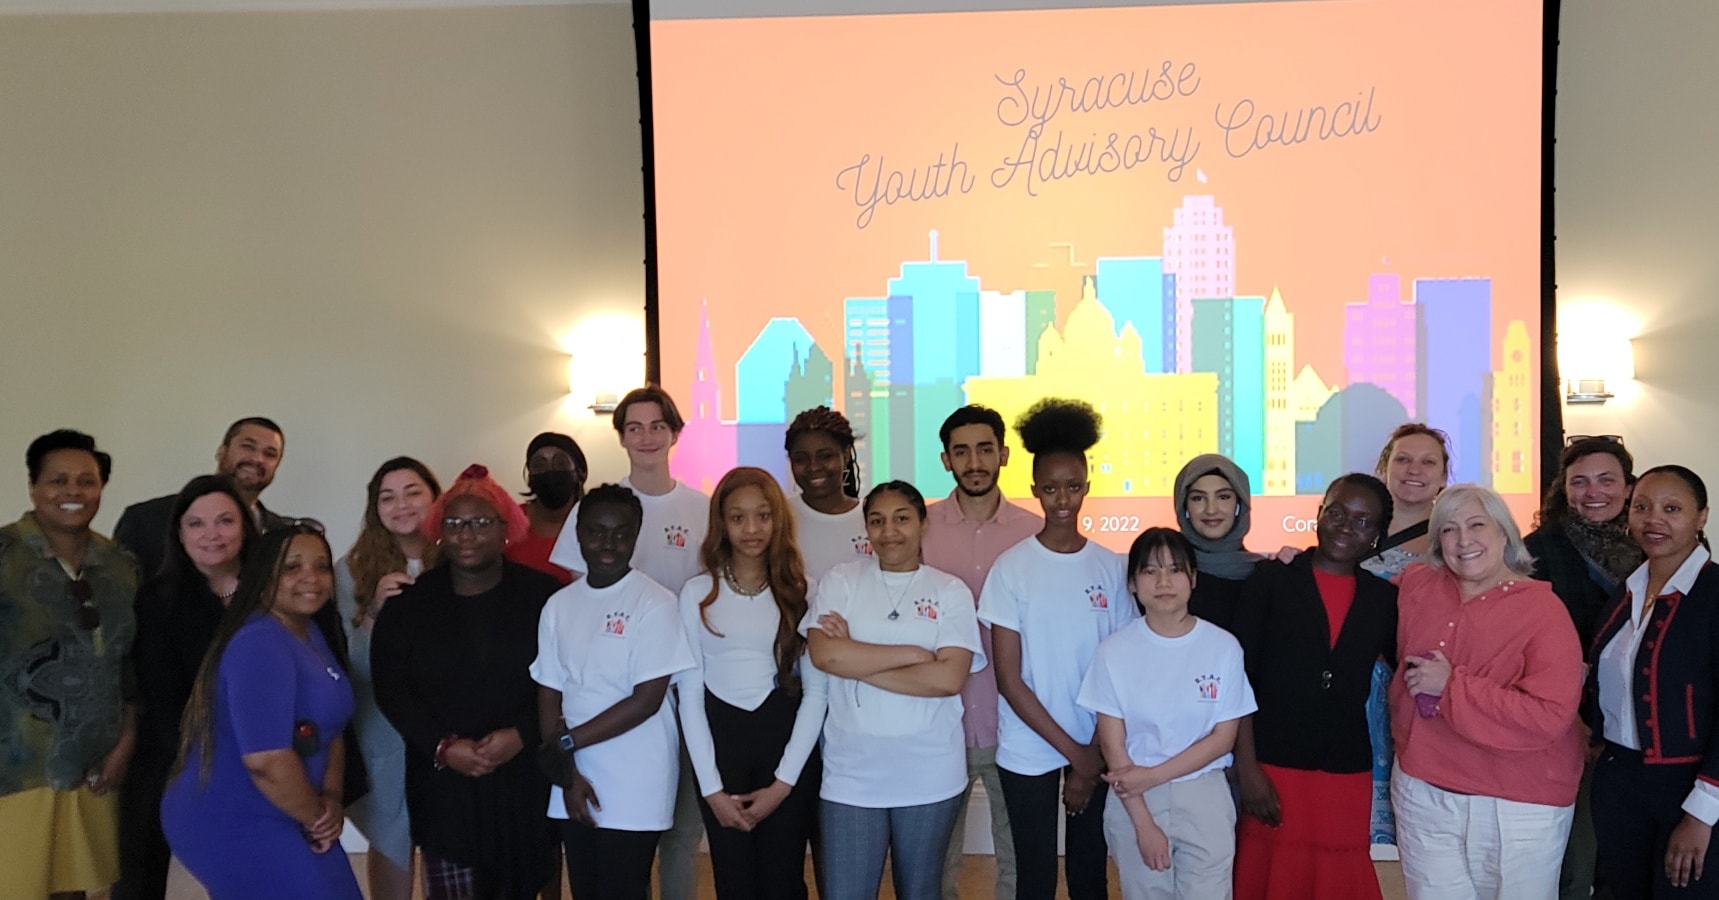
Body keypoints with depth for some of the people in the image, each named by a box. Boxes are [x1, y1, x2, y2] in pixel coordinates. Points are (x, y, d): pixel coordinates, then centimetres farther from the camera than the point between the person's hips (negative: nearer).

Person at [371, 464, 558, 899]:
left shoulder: (542, 594, -1)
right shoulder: (409, 603, 5)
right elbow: (390, 689, 1)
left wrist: (522, 735, -15)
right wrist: (441, 746, -11)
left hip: (524, 779, 0)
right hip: (444, 784, 1)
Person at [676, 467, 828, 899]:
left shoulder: (800, 591, 0)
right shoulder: (697, 593, 0)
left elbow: (816, 691, -1)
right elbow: (689, 692, 0)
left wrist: (784, 781, -8)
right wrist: (712, 787, -6)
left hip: (788, 744, 0)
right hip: (721, 744, 0)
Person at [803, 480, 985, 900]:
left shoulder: (950, 591, 0)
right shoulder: (840, 581, 2)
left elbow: (949, 678, -13)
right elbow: (824, 654, -14)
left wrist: (855, 662, -12)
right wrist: (912, 653, -13)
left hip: (929, 774, 0)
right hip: (851, 774, 0)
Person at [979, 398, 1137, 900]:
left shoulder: (1112, 568, -1)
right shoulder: (1011, 569, -8)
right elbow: (1008, 679, -8)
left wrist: (1097, 754, -6)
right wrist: (1073, 751, -10)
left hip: (1097, 750, 2)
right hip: (1029, 752, -2)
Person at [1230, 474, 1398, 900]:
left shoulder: (1383, 598, 5)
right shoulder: (1270, 579, -3)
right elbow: (1239, 677, -5)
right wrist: (1247, 767, -10)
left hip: (1348, 772, 3)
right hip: (1275, 767, -3)